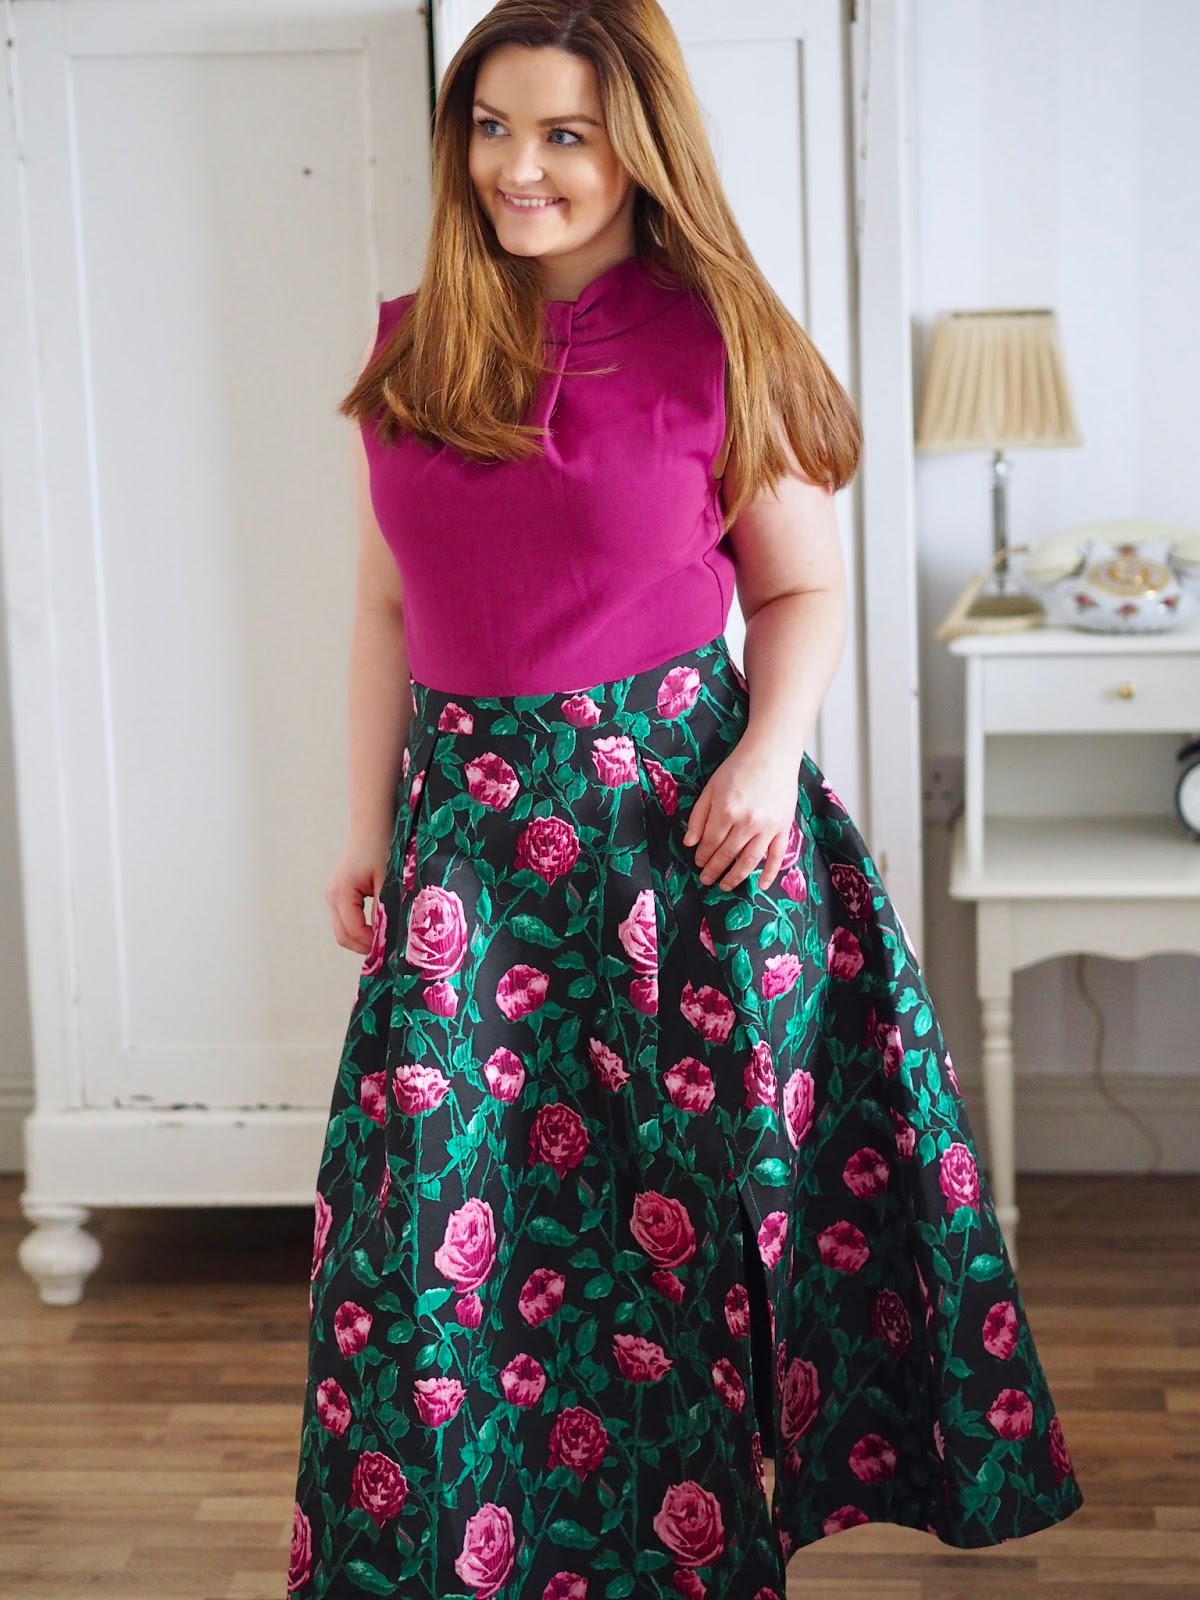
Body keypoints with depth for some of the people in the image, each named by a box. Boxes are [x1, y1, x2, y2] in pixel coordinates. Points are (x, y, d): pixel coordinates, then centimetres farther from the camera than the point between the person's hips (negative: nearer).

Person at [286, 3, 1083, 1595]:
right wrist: (372, 829, 9)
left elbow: (802, 587, 3)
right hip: (470, 818, 3)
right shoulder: (413, 346, 8)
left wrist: (770, 751, -14)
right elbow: (389, 607, 12)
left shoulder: (714, 343, -3)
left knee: (673, 1201, 4)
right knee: (440, 1207, 3)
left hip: (672, 808, -3)